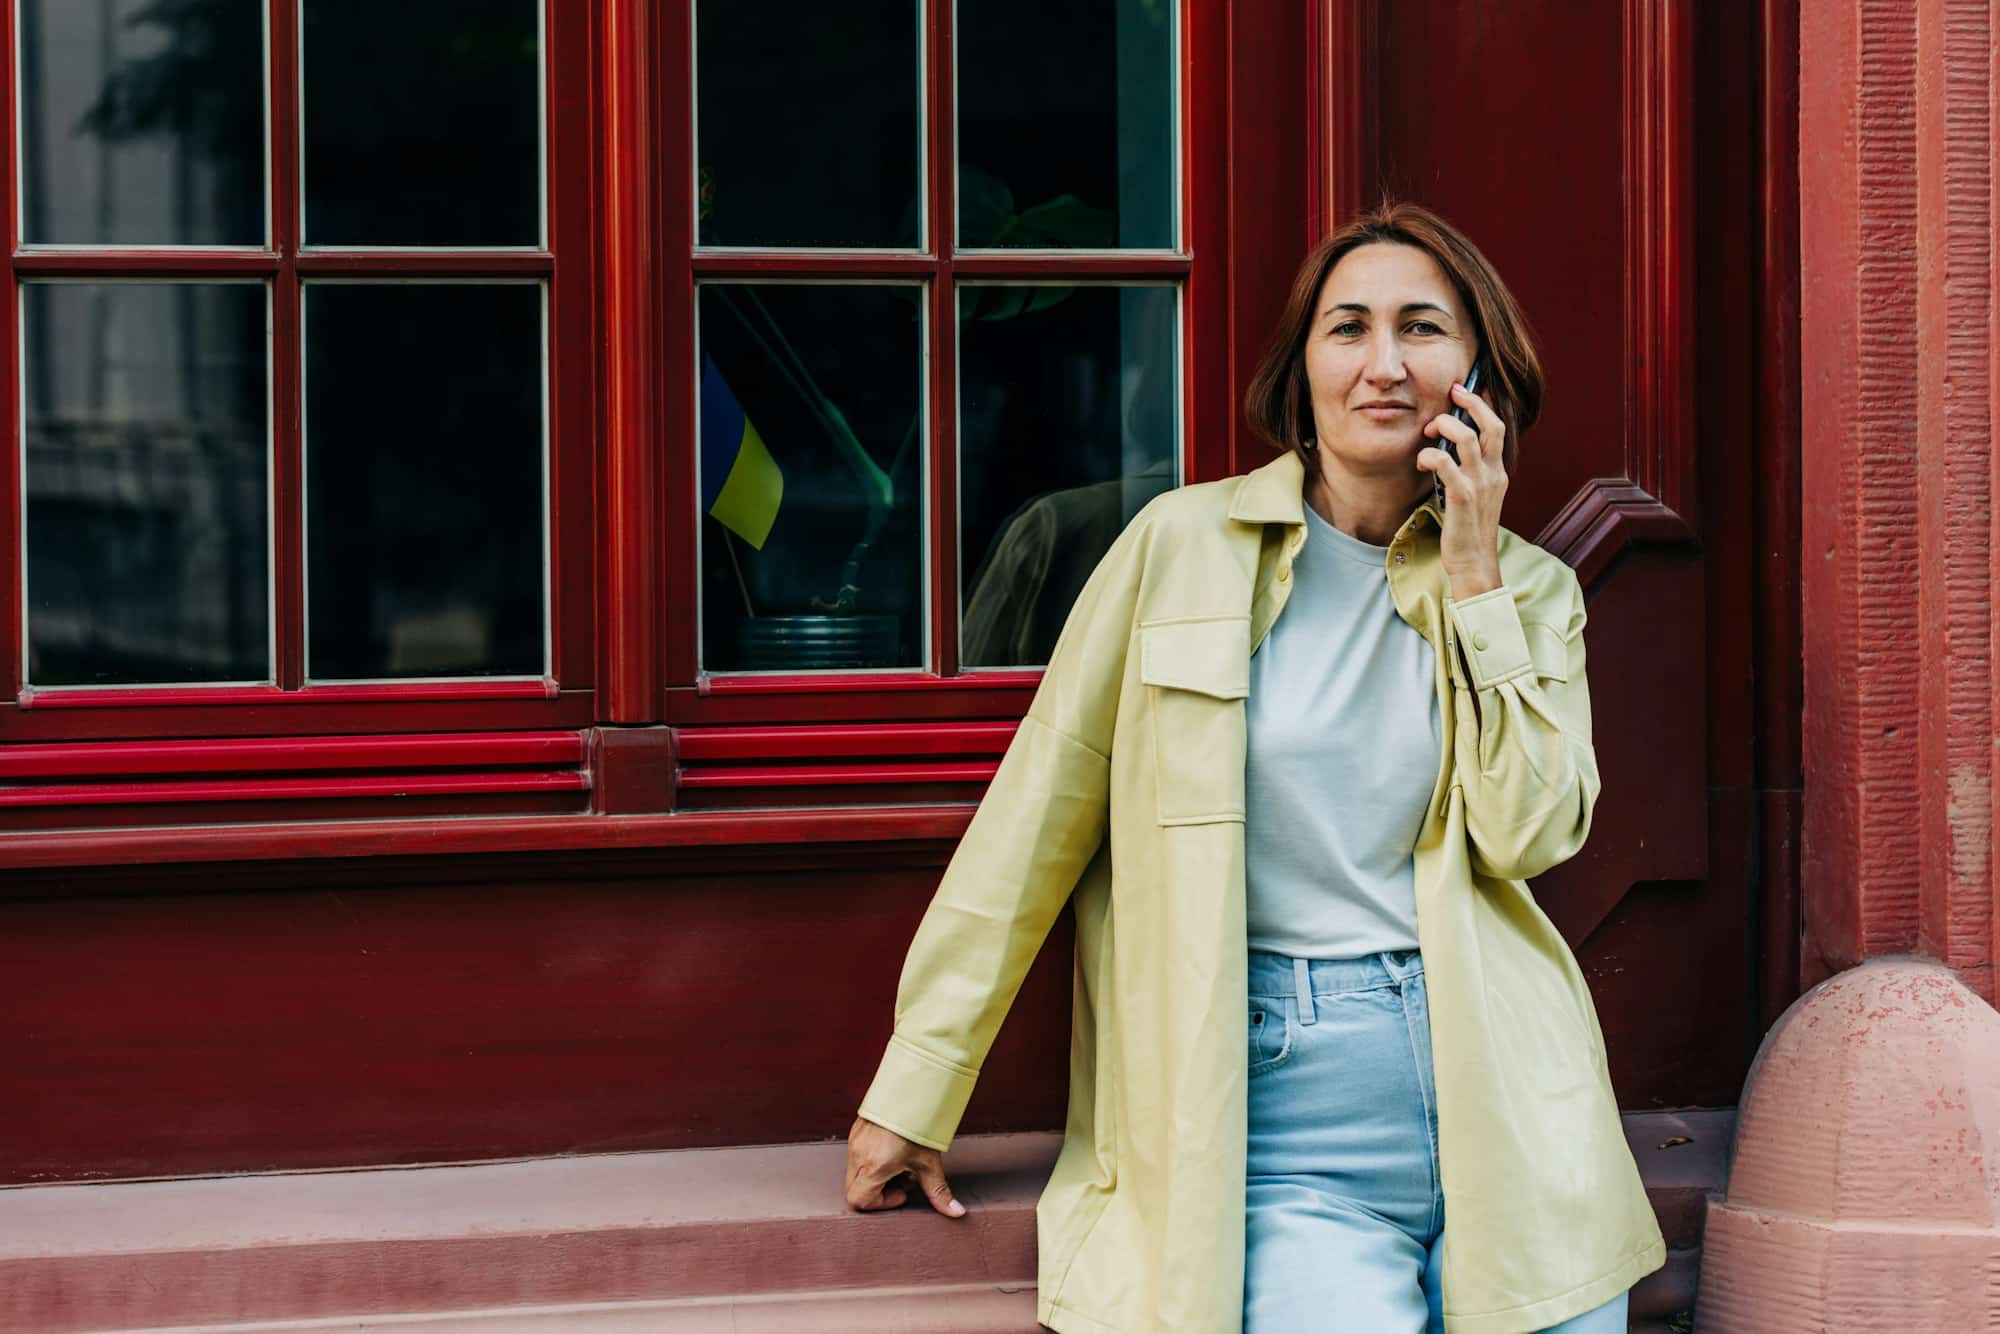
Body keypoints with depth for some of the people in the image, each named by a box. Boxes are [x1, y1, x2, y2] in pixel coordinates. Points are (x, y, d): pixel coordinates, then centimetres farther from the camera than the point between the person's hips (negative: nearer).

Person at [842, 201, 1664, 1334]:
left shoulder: (1531, 589, 10)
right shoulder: (1185, 545, 2)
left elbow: (1529, 836, -5)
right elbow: (1038, 816, 3)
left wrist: (1474, 578, -5)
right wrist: (912, 1099, 2)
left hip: (1502, 1109, 3)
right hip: (1283, 1123, -3)